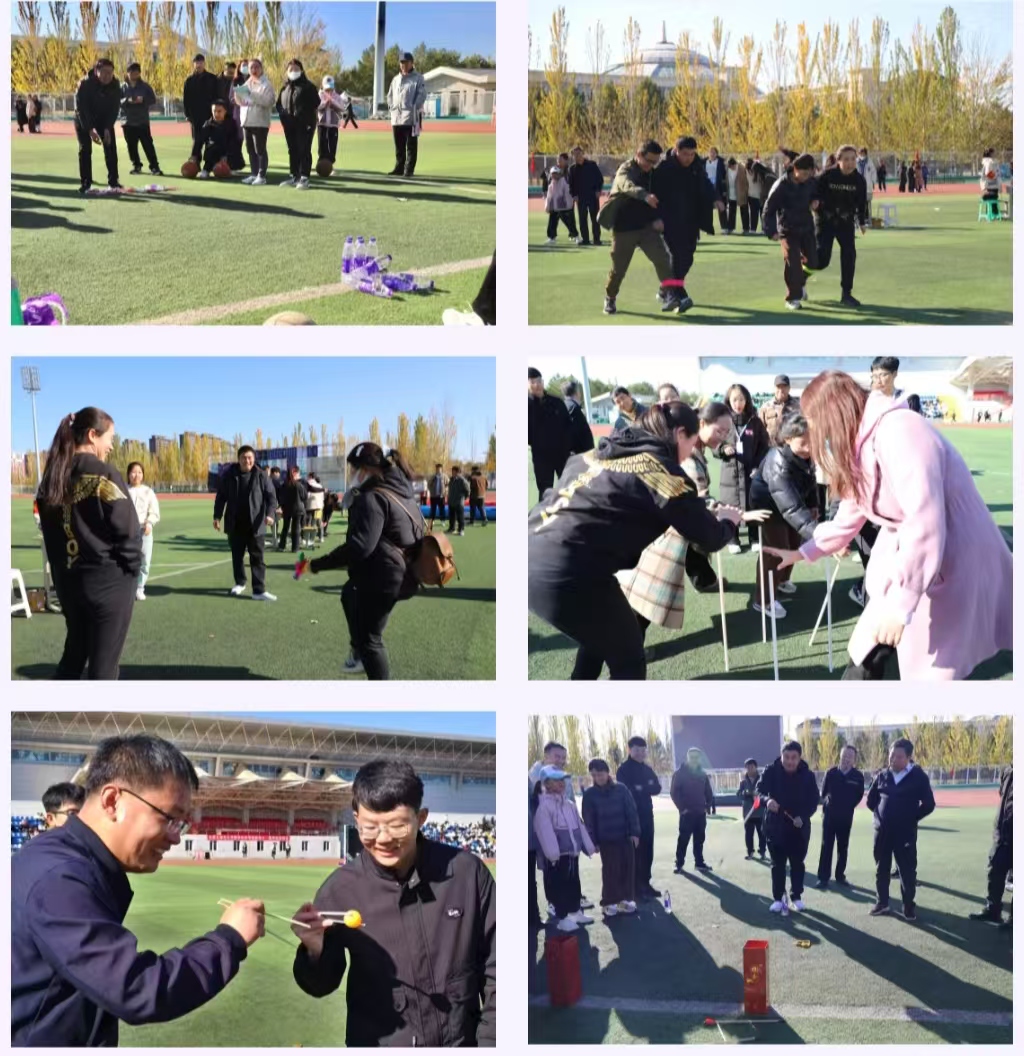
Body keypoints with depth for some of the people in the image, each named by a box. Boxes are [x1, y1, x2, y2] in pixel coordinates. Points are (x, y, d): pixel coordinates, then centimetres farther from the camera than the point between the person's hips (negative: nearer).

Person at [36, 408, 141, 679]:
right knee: (103, 664, 2)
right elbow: (127, 530, -14)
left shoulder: (52, 478, 6)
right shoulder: (104, 475, -14)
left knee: (73, 656, 19)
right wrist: (132, 568, 1)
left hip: (68, 580, 6)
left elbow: (50, 532, 11)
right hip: (109, 581, -6)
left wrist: (61, 572, 17)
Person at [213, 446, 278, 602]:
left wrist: (269, 514, -18)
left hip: (255, 524, -2)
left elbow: (271, 496, -3)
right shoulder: (229, 475, 0)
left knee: (257, 557, -4)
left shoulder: (261, 476, -4)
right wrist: (217, 516, 2)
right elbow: (221, 496, 7)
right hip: (235, 524, 2)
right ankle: (240, 583, 32)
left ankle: (259, 590, -6)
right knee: (237, 555, 13)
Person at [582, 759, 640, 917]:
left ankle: (626, 899, 13)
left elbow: (632, 811, -1)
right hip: (606, 839, -1)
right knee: (610, 870, -1)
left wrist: (635, 832, -7)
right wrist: (593, 841, -6)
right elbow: (589, 820, -2)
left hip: (625, 836, 2)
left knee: (628, 868, 3)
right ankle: (610, 903, 5)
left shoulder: (621, 789, -2)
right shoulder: (589, 794, -3)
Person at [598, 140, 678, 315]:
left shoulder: (652, 174, 6)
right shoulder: (625, 170, -14)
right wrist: (645, 196, -59)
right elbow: (628, 186, -38)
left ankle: (667, 295, -17)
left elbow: (658, 197, 17)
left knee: (662, 257, -16)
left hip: (647, 227, 4)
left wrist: (658, 218, -2)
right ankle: (610, 299, 28)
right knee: (619, 268, 5)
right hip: (624, 229, -4)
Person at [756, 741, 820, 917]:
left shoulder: (808, 775, -9)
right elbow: (760, 790, -14)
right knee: (778, 864, 6)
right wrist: (767, 800, -37)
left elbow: (813, 801, -6)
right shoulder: (771, 771, -12)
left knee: (797, 863, 12)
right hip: (775, 825, -1)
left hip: (799, 827, 1)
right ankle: (778, 898, 14)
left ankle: (796, 896, 26)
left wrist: (803, 817, -22)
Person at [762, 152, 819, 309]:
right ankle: (793, 297, 0)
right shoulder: (781, 186, -19)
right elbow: (769, 209, -13)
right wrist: (771, 231, -20)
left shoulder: (811, 182, -8)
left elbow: (816, 194, 15)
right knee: (792, 262, -12)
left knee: (812, 261, 5)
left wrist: (815, 200, -9)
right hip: (788, 230, -4)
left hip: (807, 227, 4)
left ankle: (800, 283, 37)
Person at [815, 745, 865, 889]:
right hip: (829, 815, 0)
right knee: (826, 847, 0)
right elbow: (823, 792, 7)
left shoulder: (858, 776, -8)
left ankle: (840, 876, 19)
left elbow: (859, 795, 5)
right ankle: (823, 878, 1)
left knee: (843, 847, 9)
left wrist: (849, 806, 6)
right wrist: (827, 805, 6)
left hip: (846, 817, 0)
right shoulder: (831, 773, -6)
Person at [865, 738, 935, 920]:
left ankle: (909, 906, 14)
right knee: (881, 869, 11)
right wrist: (881, 814, 7)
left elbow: (928, 804, -6)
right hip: (882, 831, 4)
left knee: (907, 870, 2)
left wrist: (911, 818, -3)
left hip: (905, 833, -4)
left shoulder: (918, 777, -7)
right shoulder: (882, 775, 4)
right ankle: (882, 903, 23)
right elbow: (871, 800, 15)